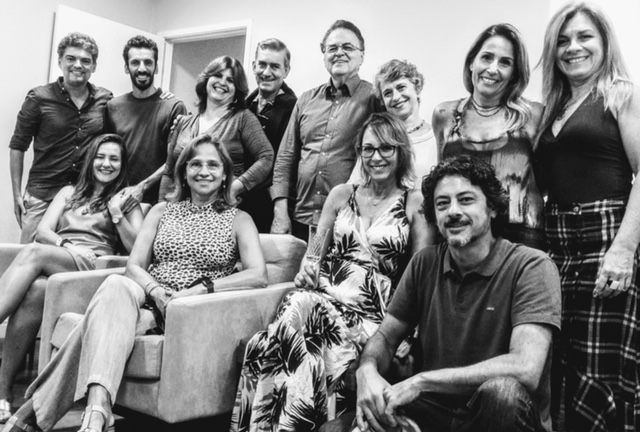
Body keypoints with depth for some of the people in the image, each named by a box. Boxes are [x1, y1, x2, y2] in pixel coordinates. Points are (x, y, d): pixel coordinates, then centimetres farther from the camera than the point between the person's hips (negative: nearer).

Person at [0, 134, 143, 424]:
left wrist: (117, 215, -4)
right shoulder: (69, 192, 29)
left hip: (92, 267, -3)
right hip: (51, 265, 3)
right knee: (34, 291, -35)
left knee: (33, 252, -33)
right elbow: (43, 231, 14)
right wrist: (67, 245, -8)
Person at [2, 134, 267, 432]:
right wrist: (155, 291, -14)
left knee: (107, 318, -31)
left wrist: (200, 289, -17)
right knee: (116, 285, -35)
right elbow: (133, 266, 9)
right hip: (149, 301, 2)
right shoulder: (161, 211, 19)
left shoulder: (238, 220, 10)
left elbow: (258, 276, -6)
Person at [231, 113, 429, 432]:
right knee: (298, 309, -32)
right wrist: (307, 269, -3)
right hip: (325, 293, 3)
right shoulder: (341, 194, 17)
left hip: (373, 308, -2)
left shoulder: (414, 203, 7)